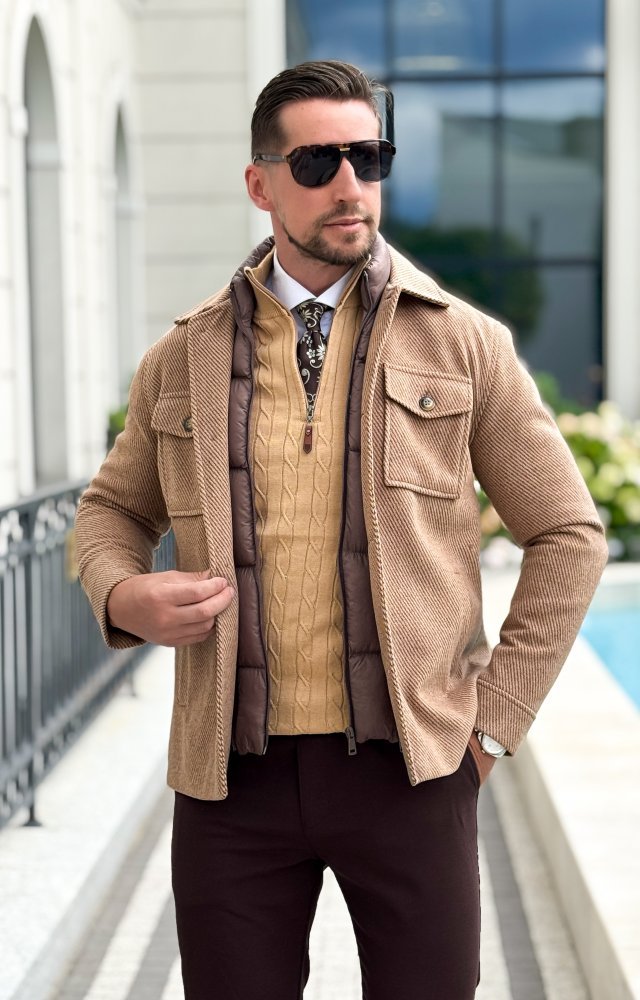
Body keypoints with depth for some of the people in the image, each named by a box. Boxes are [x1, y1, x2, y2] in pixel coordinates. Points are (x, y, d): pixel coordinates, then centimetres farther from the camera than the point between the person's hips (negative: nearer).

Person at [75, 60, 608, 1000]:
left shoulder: (463, 343, 3)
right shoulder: (185, 357, 8)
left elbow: (568, 536, 5)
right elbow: (113, 508, 21)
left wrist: (493, 720, 0)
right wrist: (123, 597, -2)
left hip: (409, 766, -1)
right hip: (234, 772, 1)